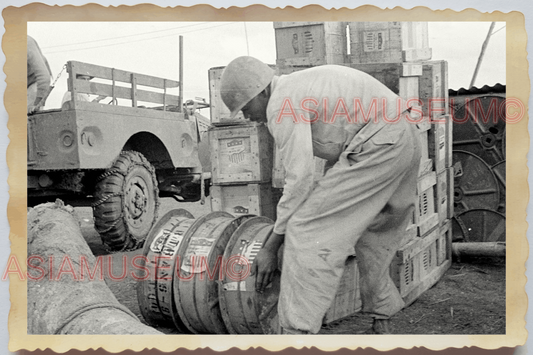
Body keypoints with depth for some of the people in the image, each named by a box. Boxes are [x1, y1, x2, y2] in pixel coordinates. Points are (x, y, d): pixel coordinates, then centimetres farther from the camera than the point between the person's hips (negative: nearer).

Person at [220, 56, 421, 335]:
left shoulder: (282, 105, -10)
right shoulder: (300, 86, 20)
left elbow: (299, 179, -15)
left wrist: (271, 247, -9)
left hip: (378, 146, -11)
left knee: (309, 231, -9)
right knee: (373, 237, 23)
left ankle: (297, 331, -9)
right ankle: (381, 325, 33)